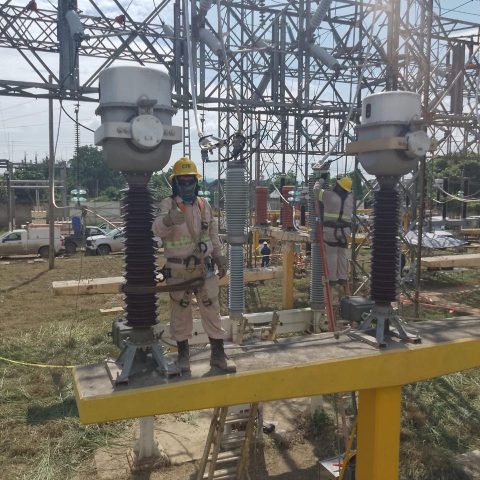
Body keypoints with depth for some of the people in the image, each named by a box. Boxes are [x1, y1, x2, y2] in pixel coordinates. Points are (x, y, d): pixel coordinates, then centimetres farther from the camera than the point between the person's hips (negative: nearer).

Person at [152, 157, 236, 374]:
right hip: (178, 270, -3)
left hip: (204, 267, 3)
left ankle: (218, 354, 18)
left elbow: (213, 234, 16)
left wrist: (219, 258, 15)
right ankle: (183, 354, 25)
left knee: (212, 310, 6)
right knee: (180, 313, 9)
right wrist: (169, 219, -48)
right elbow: (157, 229, -27)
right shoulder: (168, 204, -8)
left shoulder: (204, 205, 6)